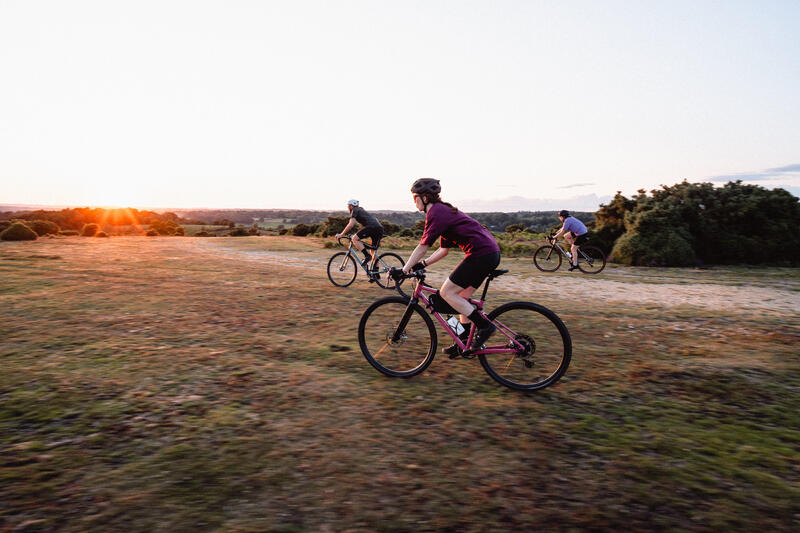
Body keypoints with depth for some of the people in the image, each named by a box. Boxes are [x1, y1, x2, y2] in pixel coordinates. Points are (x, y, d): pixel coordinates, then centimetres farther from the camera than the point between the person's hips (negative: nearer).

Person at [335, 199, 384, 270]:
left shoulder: (355, 210, 8)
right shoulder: (361, 210, 35)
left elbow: (351, 225, -4)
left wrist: (341, 234, 3)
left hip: (372, 227, -9)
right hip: (380, 228, 9)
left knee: (355, 239, -7)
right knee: (373, 252, 13)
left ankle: (367, 256, -14)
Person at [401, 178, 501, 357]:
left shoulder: (435, 213, -9)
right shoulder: (443, 210, 22)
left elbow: (422, 247, -10)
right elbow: (444, 249, 23)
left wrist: (403, 270, -3)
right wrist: (422, 264, 19)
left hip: (481, 253, -10)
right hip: (491, 252, 10)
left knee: (447, 292, -4)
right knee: (461, 297, 16)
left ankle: (485, 326, -2)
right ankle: (464, 343, 23)